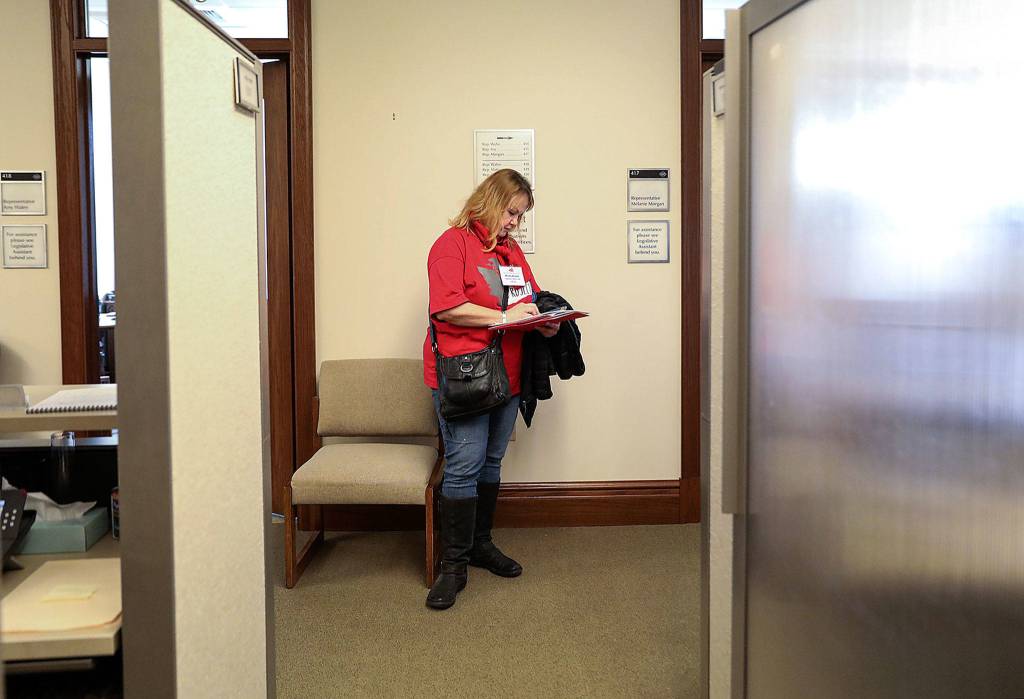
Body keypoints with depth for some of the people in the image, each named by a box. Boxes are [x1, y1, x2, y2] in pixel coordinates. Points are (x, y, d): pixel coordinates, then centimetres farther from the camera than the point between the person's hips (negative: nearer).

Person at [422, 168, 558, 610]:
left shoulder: (511, 249, 18)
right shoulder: (453, 243, -7)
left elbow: (532, 298, 23)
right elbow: (446, 307, -17)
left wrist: (545, 321, 1)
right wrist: (504, 317, -19)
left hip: (506, 374, 8)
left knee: (491, 463, 14)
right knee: (464, 467, -8)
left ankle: (480, 544, 28)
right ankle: (453, 565, 1)